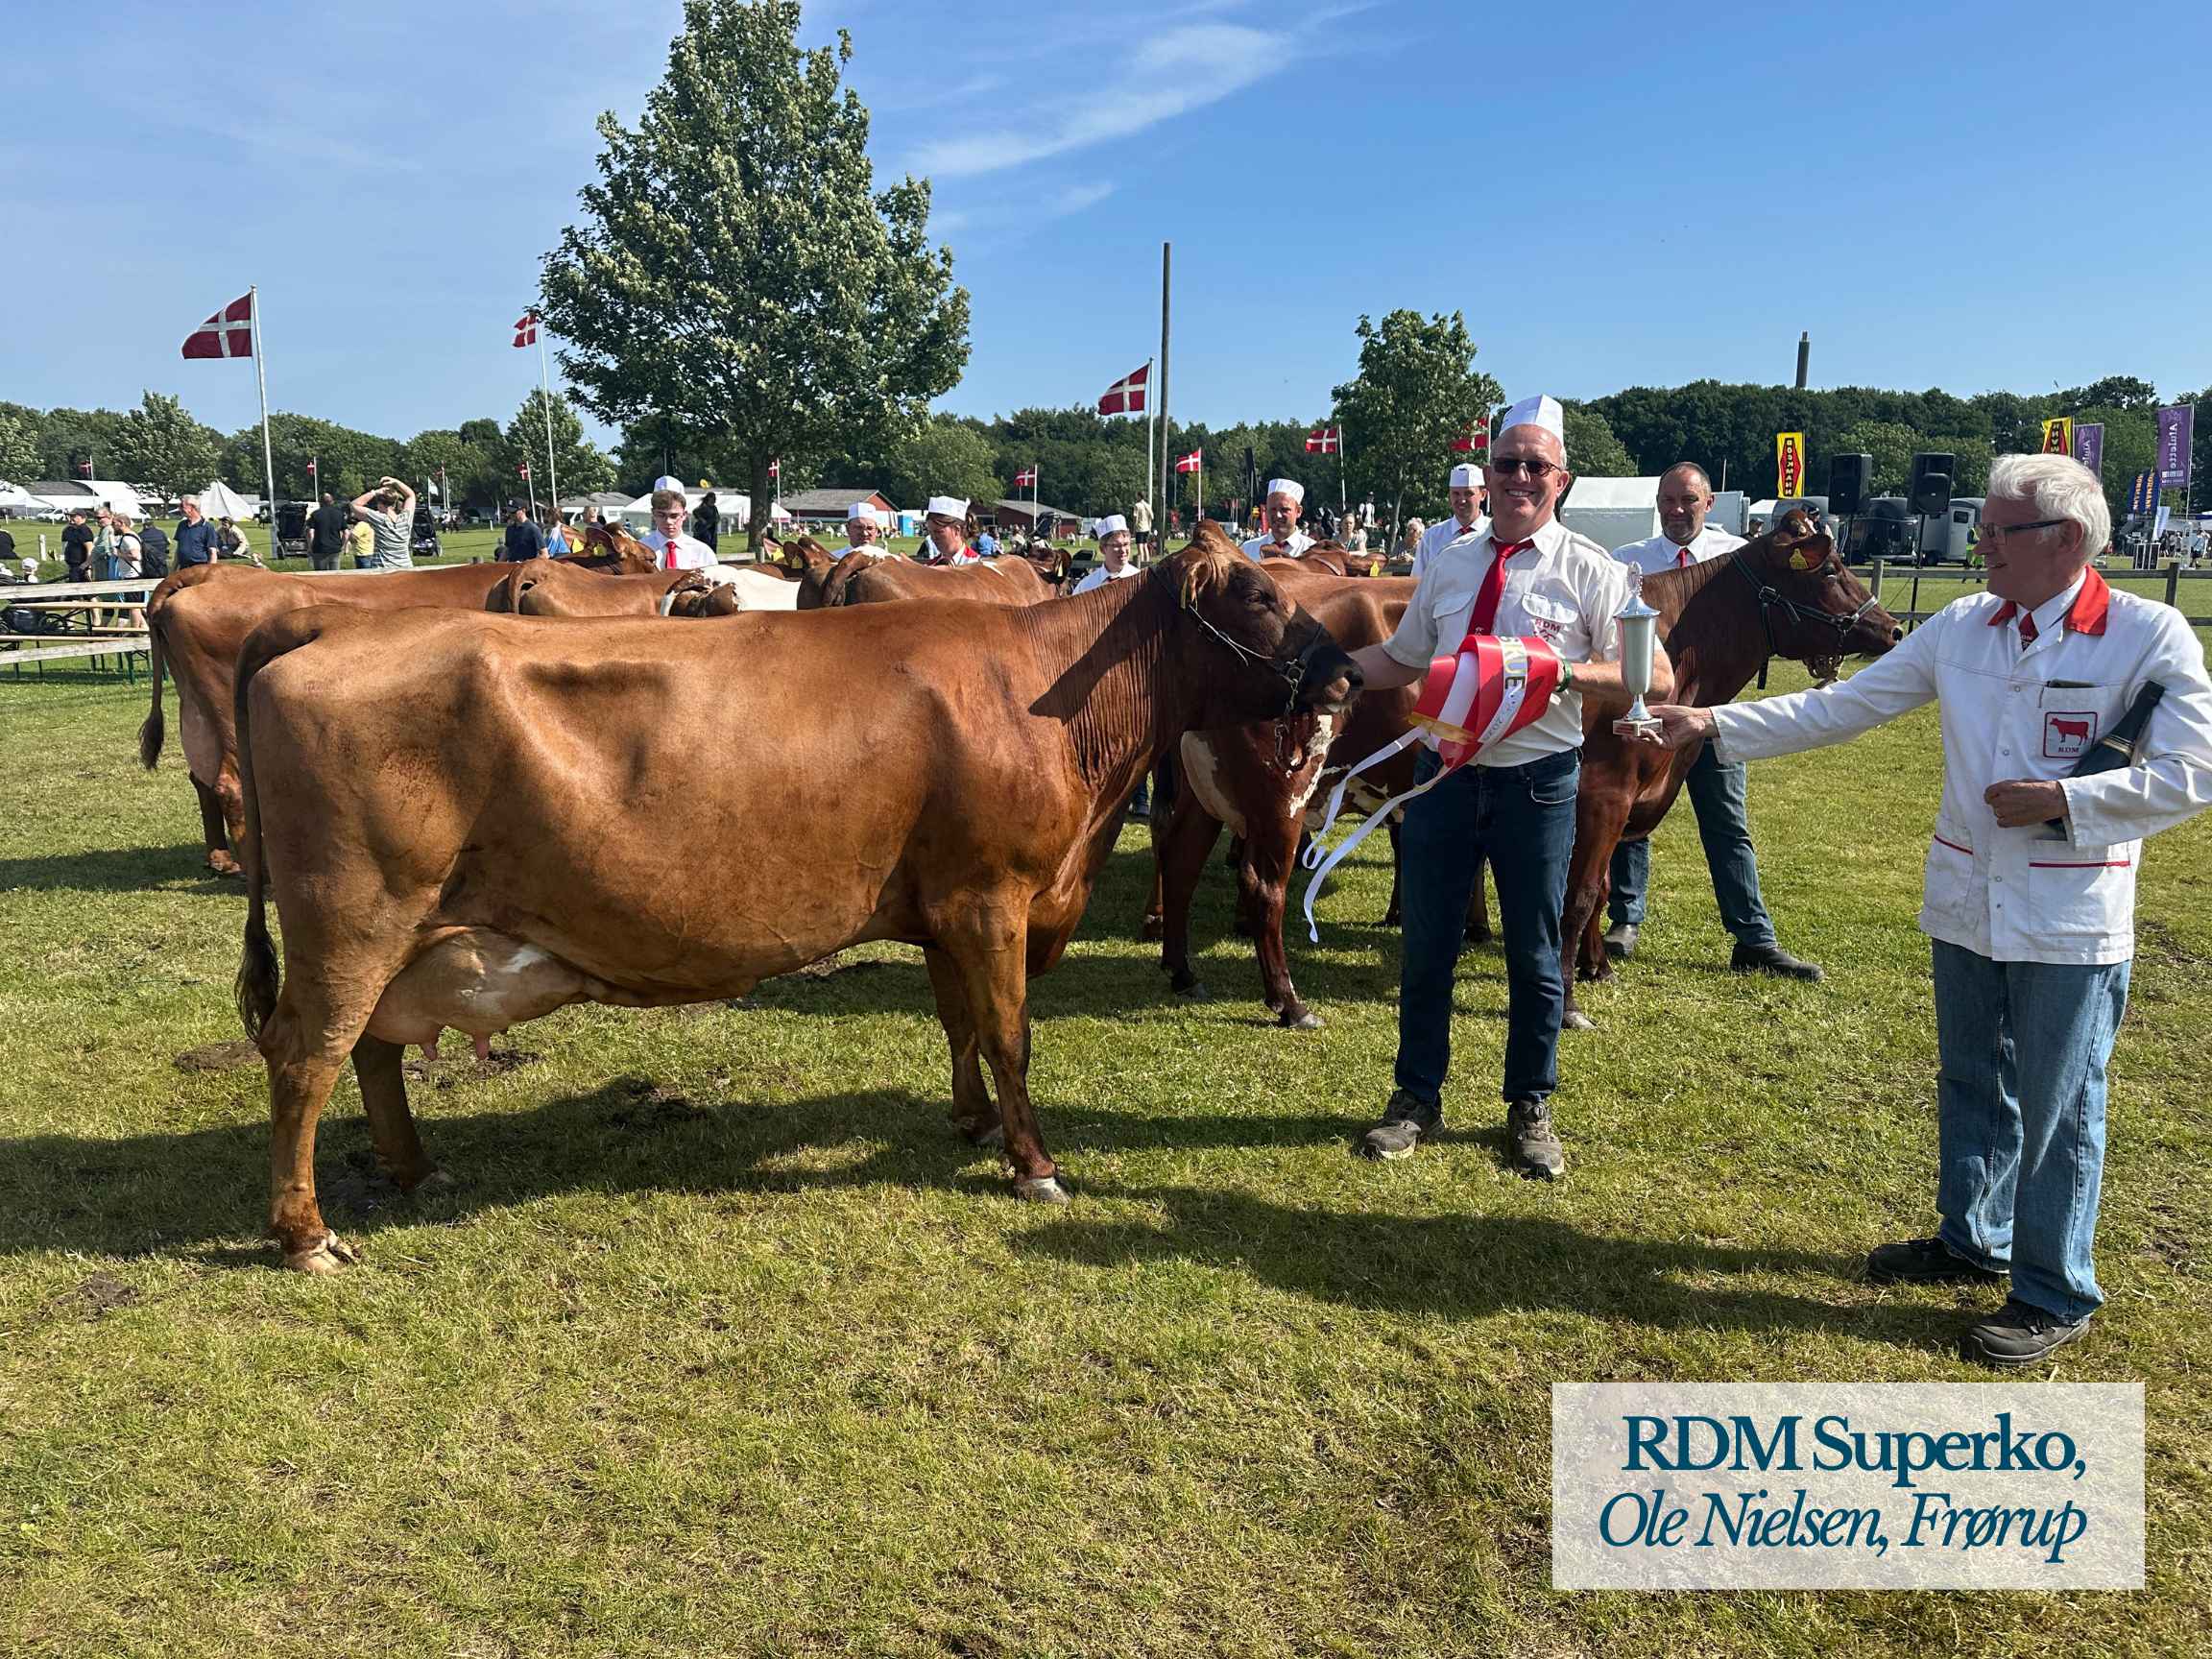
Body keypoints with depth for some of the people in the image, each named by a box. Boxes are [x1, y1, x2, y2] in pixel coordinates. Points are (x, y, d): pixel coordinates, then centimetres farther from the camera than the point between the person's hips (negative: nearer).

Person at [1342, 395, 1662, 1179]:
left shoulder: (1589, 570, -5)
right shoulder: (1449, 564, 7)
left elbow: (1655, 679, -10)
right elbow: (1400, 660, 15)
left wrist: (1564, 673, -23)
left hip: (1536, 781, -3)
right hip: (1445, 768, 3)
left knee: (1534, 953, 9)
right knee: (1427, 943, 11)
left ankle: (1530, 1108, 29)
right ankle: (1418, 1099, 29)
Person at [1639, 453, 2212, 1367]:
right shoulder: (1962, 626, 2)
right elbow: (1838, 707, 2)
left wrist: (2062, 800, -20)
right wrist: (1714, 723, -4)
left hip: (2071, 922, -5)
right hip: (1967, 906, 5)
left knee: (2058, 1108, 5)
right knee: (1971, 1085, 19)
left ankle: (2055, 1293, 22)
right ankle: (1972, 1240, 38)